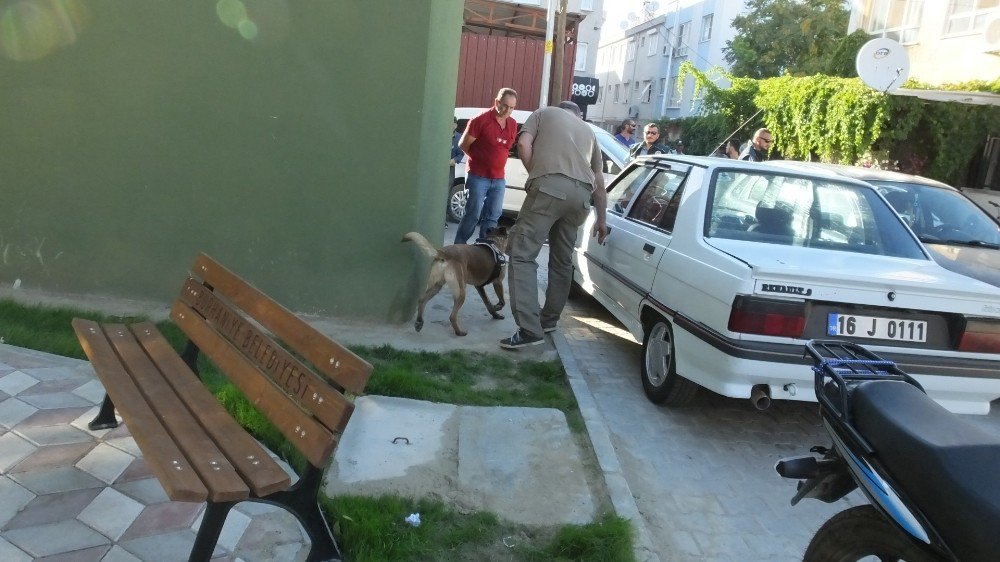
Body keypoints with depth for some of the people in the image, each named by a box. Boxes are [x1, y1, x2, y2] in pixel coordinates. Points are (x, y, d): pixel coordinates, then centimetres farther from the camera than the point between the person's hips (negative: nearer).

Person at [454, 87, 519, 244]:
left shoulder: (512, 124, 6)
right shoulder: (481, 120, -10)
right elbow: (463, 145, -4)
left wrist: (493, 158, 10)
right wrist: (480, 158, 6)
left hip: (498, 179, 6)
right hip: (478, 177, -6)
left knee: (492, 217, 7)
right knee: (473, 215, -6)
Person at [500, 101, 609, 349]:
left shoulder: (544, 113, 24)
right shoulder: (588, 131, 34)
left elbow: (524, 144, 4)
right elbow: (599, 183, 35)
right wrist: (601, 219, 42)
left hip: (550, 186, -5)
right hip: (581, 194, 5)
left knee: (522, 254, -8)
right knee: (562, 260, 19)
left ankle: (529, 329, -17)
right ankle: (548, 319, 29)